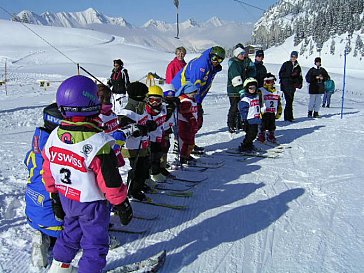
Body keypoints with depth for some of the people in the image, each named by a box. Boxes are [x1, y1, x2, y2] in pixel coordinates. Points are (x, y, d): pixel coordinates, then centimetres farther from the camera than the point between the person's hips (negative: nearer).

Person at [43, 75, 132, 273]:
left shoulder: (54, 137, -9)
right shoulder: (97, 144, -30)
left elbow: (48, 171, 3)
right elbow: (110, 181, -24)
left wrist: (55, 193, 17)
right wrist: (121, 204, -10)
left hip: (66, 199, 7)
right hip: (91, 203, -7)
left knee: (72, 231, 29)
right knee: (95, 242, 12)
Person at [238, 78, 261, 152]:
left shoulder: (256, 96, 13)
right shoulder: (245, 99, -14)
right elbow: (243, 110, -16)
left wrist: (259, 118, 24)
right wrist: (244, 120, -19)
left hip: (256, 120, 8)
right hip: (249, 120, -8)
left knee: (254, 133, 13)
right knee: (250, 134, -8)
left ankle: (249, 145, 30)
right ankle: (243, 147, 3)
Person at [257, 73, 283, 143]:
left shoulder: (277, 92, 11)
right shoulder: (261, 91, -7)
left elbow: (279, 104, 19)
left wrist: (279, 112, 16)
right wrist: (259, 111, -13)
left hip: (273, 113, 5)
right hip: (264, 113, -5)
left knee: (272, 126, 12)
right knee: (263, 126, -2)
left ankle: (271, 136, 25)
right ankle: (261, 135, 12)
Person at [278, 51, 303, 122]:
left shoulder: (298, 66, 17)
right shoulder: (286, 64, 2)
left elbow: (299, 76, 22)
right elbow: (281, 73, -5)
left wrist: (300, 84, 5)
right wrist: (290, 74, -14)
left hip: (293, 86, 5)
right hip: (286, 85, -5)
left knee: (290, 100, 5)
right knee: (289, 100, -12)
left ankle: (288, 116, 12)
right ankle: (288, 116, -11)